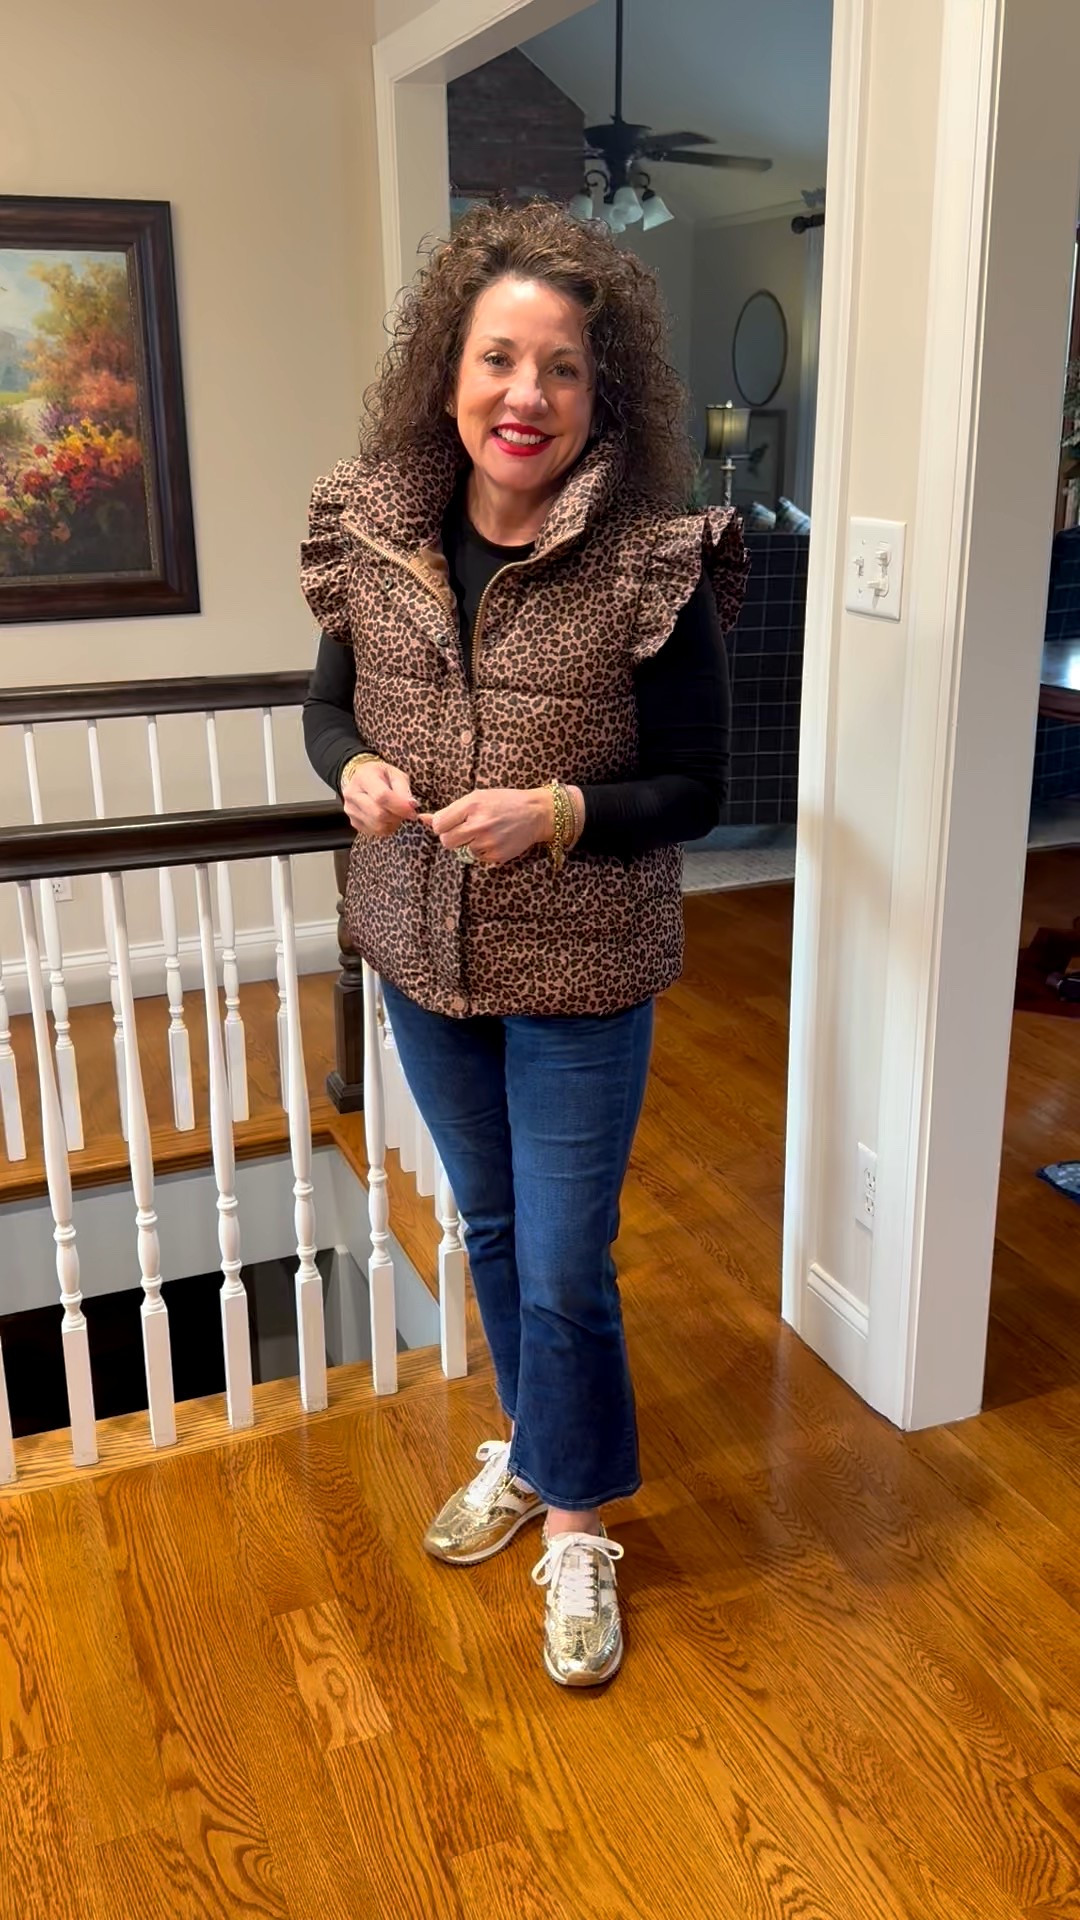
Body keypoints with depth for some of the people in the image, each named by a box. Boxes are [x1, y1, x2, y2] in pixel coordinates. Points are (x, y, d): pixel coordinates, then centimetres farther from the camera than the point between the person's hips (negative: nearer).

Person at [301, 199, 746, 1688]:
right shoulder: (378, 534, -6)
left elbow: (696, 788, -11)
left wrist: (554, 812, -26)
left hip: (581, 976, -4)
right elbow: (330, 700, 9)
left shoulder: (654, 565, -17)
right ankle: (532, 1442, 48)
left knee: (564, 1267, 6)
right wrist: (353, 769, -13)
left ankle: (577, 1524, 32)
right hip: (422, 956, 5)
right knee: (491, 1228, 22)